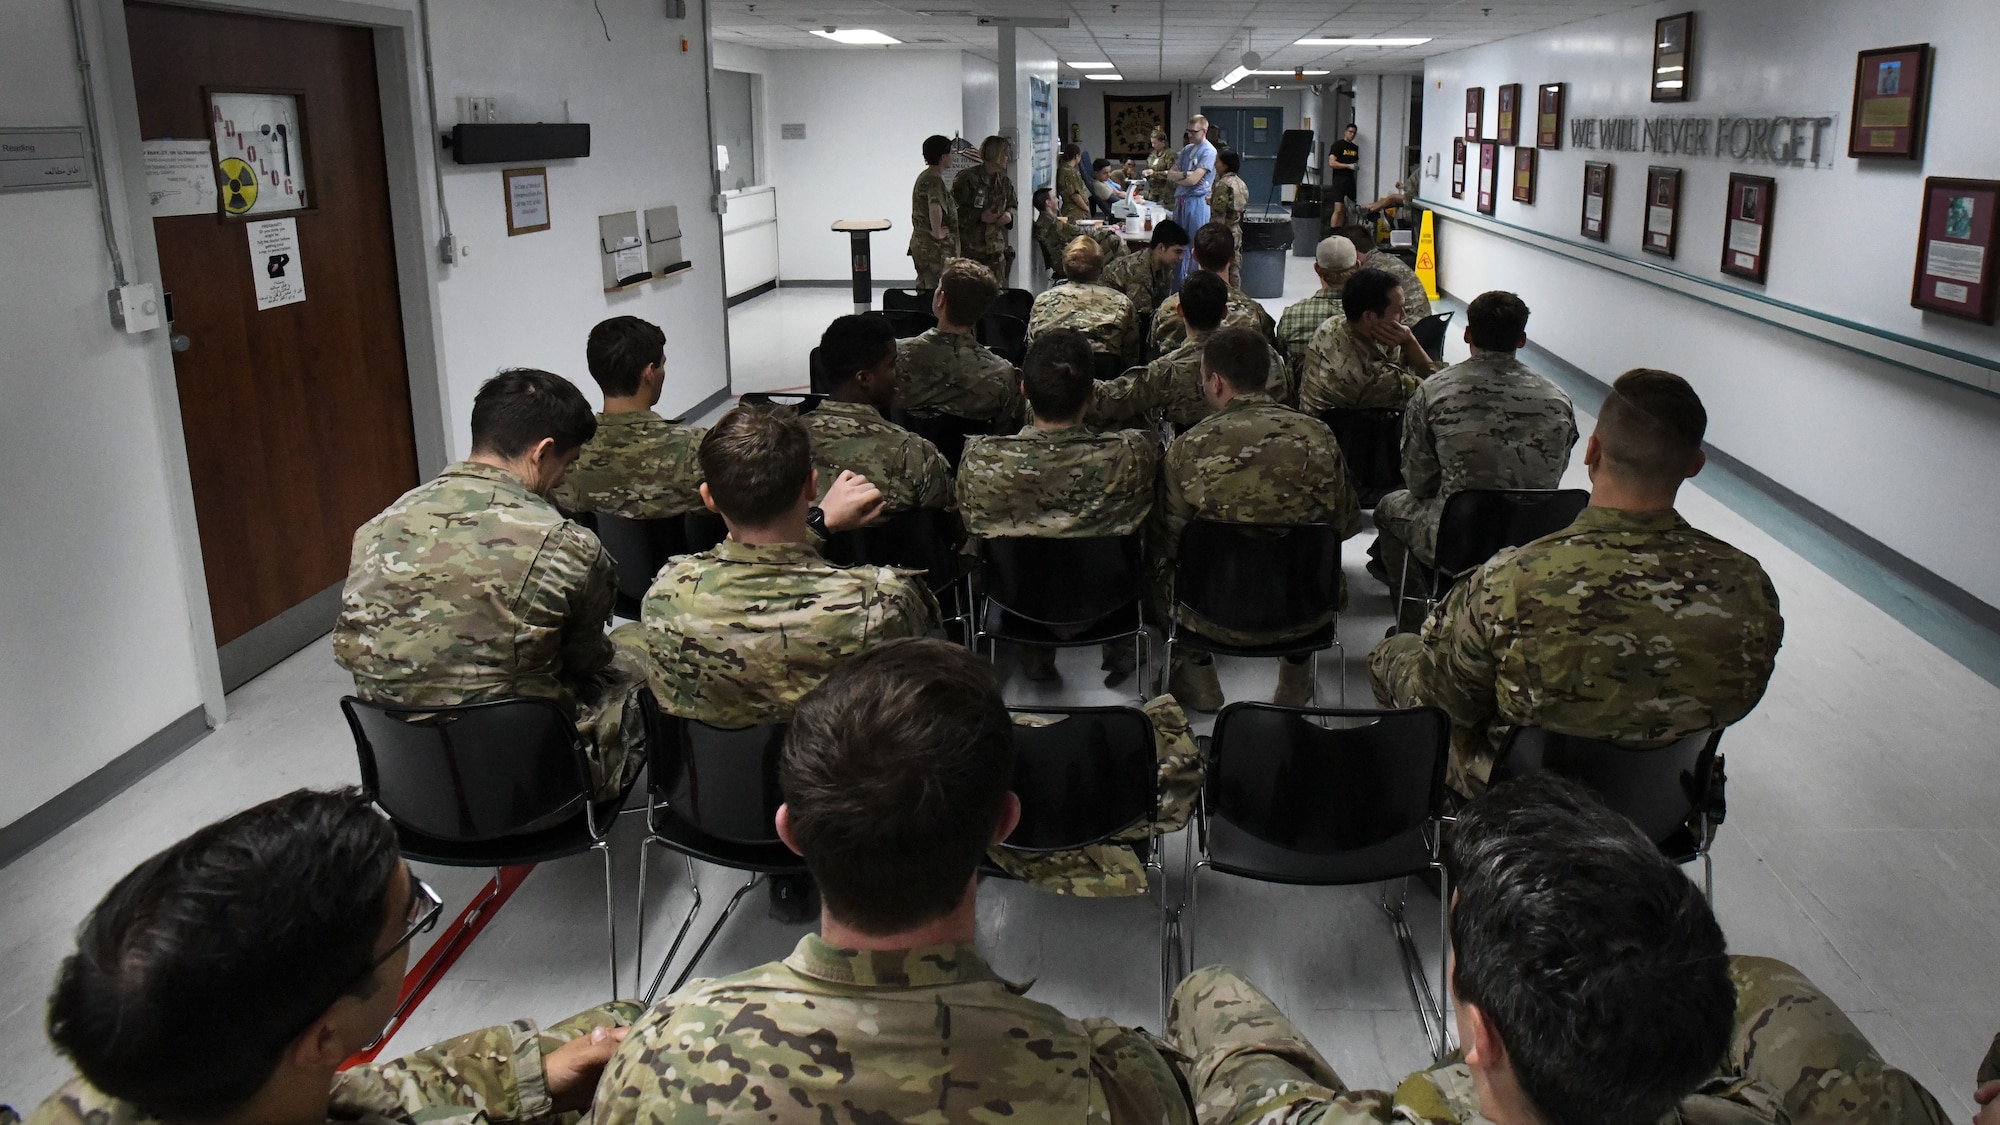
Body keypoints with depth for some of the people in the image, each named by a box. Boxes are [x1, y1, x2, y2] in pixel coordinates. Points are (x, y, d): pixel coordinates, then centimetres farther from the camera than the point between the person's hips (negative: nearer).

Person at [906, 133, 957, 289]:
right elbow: (935, 208, -37)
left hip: (920, 245, 10)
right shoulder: (935, 181, -19)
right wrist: (937, 233, -26)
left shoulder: (923, 177, 13)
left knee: (923, 288, 15)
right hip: (935, 248, -10)